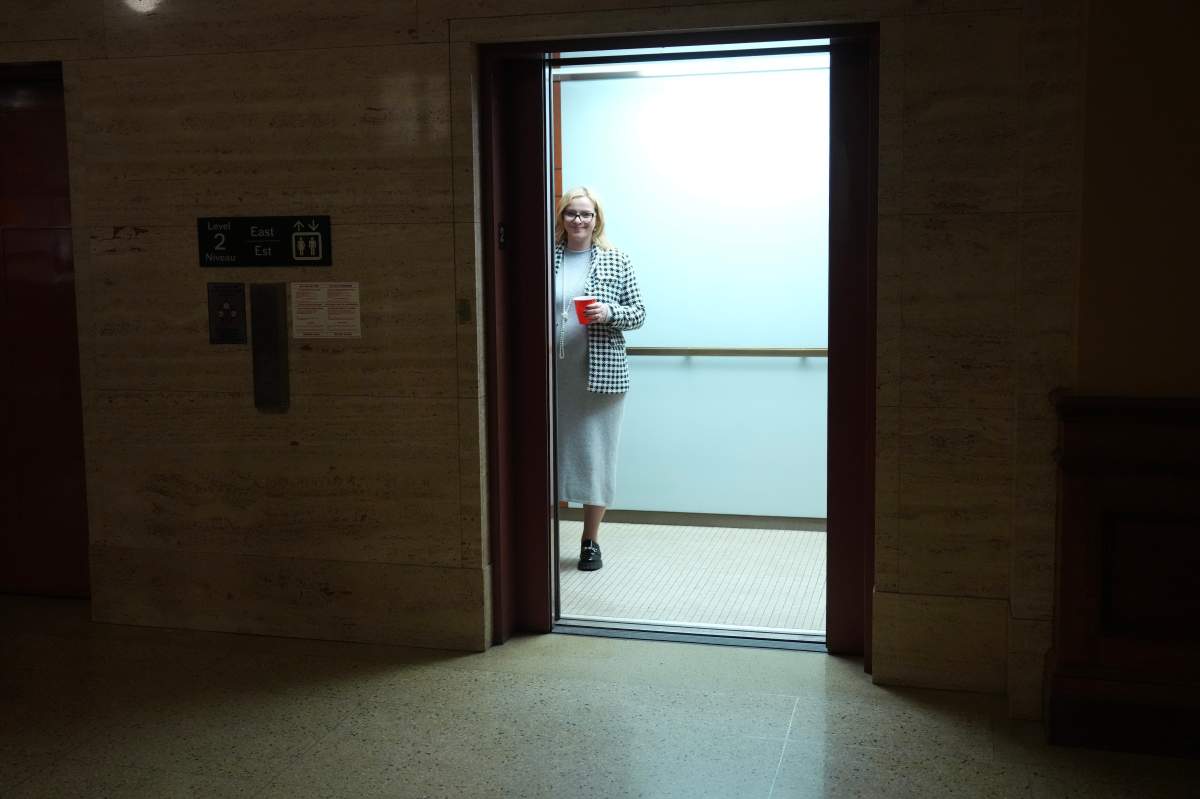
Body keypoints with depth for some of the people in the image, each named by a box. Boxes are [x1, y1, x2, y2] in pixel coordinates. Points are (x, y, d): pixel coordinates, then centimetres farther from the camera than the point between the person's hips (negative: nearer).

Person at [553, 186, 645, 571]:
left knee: (596, 453, 4)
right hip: (554, 374, 1)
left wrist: (609, 312, -14)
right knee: (550, 450, 4)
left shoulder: (617, 261, 3)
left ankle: (591, 540, 17)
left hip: (601, 375, -1)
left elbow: (638, 314, 4)